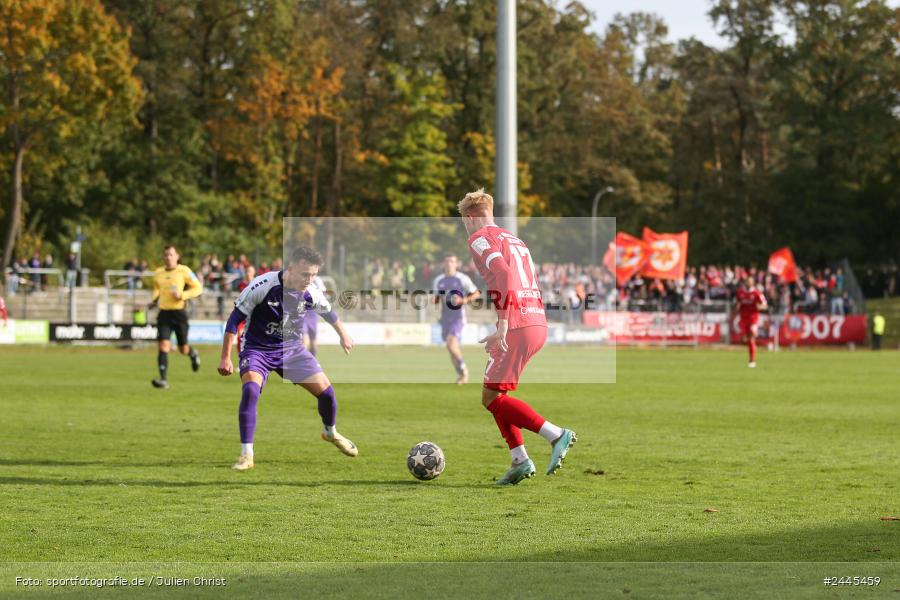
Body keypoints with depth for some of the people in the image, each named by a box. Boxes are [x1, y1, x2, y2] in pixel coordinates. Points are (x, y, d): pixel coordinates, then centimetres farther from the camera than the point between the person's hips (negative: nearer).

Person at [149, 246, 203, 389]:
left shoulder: (183, 271, -4)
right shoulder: (158, 273, 9)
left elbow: (198, 288, -1)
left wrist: (182, 295, -16)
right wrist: (153, 300, 7)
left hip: (179, 313, -2)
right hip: (164, 313, 2)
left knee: (183, 349, 7)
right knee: (163, 346, -14)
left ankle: (193, 354, 44)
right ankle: (163, 380, -16)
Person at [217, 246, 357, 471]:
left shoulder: (311, 294, -12)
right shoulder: (263, 286, -25)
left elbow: (328, 312, 13)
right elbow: (235, 319, -16)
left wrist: (344, 335, 28)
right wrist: (225, 357, -17)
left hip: (291, 348, 4)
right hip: (257, 348, -4)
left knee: (326, 391, -2)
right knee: (250, 390, -31)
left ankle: (330, 433, 32)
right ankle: (246, 455, -23)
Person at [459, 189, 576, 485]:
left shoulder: (480, 238, -1)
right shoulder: (514, 240, 25)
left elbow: (503, 274, -18)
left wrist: (501, 326, -22)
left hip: (517, 327, -9)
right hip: (538, 324, 9)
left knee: (491, 398, -4)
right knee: (495, 394, 16)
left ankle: (556, 434, -13)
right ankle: (520, 460, 7)